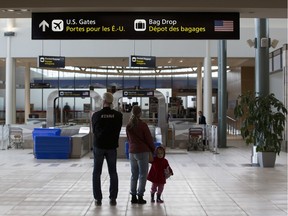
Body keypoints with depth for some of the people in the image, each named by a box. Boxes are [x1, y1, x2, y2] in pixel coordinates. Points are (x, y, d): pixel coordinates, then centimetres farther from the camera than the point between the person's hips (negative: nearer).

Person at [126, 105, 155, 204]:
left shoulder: (128, 126, 5)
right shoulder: (143, 125, -11)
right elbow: (149, 139, -6)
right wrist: (153, 149, 7)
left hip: (132, 152, 5)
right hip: (142, 152, -5)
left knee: (134, 175, 12)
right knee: (143, 175, 3)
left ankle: (133, 196, 14)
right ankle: (140, 196, 2)